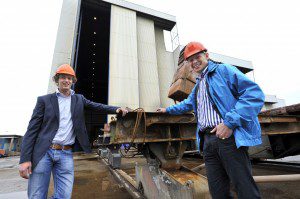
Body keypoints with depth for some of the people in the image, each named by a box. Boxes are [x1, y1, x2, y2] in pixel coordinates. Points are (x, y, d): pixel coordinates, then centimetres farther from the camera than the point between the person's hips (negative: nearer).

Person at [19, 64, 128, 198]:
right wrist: (25, 159, -6)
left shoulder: (79, 99, 12)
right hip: (43, 152, -1)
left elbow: (97, 106, 11)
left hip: (66, 154, 2)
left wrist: (116, 109, -6)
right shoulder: (44, 100, 3)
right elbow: (32, 129, 0)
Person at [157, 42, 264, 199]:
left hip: (229, 137, -7)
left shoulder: (223, 70, 2)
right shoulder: (198, 85, 25)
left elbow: (254, 93, -9)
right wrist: (167, 110, 47)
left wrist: (230, 122, -18)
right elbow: (188, 103, 41)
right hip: (208, 140, 7)